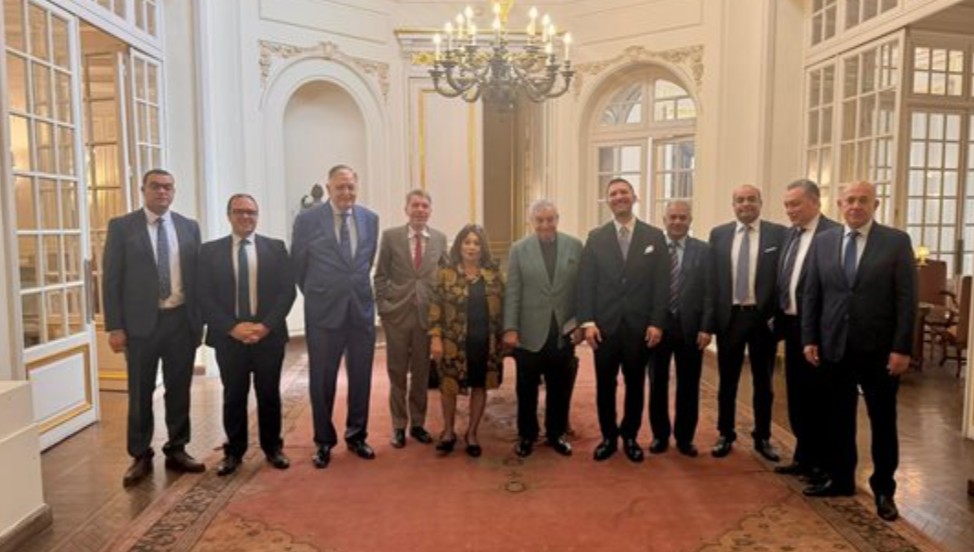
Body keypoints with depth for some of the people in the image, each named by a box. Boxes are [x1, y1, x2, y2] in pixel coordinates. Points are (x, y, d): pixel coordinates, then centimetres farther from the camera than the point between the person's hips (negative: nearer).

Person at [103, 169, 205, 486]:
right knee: (140, 393, 8)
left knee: (179, 390, 11)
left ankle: (177, 450, 25)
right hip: (141, 322, -2)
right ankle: (140, 456, 21)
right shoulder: (121, 227, 0)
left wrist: (199, 320, 4)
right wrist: (115, 326, -8)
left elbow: (197, 275, 8)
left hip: (181, 320, 2)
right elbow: (112, 280, -3)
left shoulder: (189, 227, 7)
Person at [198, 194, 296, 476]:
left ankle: (273, 448, 24)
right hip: (228, 336, 0)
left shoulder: (275, 247, 4)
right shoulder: (210, 251, 4)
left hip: (269, 334, 0)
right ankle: (233, 452, 24)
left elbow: (287, 291, -1)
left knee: (269, 395, 9)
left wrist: (266, 325, -12)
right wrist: (232, 327, -13)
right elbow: (204, 296, -2)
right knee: (233, 397, 9)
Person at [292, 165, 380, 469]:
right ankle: (324, 441, 24)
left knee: (361, 376, 11)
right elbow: (298, 265, 2)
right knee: (322, 378, 7)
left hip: (362, 308, 3)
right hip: (323, 310, -3)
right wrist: (316, 294, 10)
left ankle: (356, 435, 28)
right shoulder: (307, 219, -6)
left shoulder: (370, 219, 4)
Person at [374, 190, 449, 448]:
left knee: (422, 372, 11)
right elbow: (380, 275, 1)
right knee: (397, 373, 7)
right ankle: (399, 426, 21)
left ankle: (418, 423, 26)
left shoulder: (440, 238, 4)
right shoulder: (390, 236, -2)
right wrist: (382, 305, -5)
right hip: (397, 313, -1)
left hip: (427, 314, 2)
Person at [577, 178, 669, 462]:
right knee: (605, 384, 9)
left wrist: (657, 322, -7)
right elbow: (585, 282, 0)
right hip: (605, 324, 0)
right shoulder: (596, 237, 3)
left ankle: (630, 436, 28)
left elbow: (661, 283, 0)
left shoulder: (654, 236, 2)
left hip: (640, 325, 0)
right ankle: (608, 437, 25)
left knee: (635, 384, 12)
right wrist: (588, 322, -8)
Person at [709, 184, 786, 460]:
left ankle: (762, 438, 26)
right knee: (727, 381, 11)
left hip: (763, 316, -1)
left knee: (763, 382, 12)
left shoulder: (778, 234, -2)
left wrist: (778, 315, -9)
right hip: (729, 316, 1)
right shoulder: (718, 234, 4)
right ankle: (726, 435, 25)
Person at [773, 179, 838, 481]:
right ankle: (803, 457, 30)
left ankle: (821, 462, 21)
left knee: (818, 397, 5)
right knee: (796, 395, 16)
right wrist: (779, 316, 7)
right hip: (791, 324, 8)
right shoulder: (791, 233, 12)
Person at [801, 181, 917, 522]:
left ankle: (883, 489, 23)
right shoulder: (823, 242, 5)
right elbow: (811, 295, 6)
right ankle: (840, 479, 27)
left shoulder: (897, 241, -3)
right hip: (834, 347, 3)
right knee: (839, 418, 12)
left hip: (879, 349, -2)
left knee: (883, 422, 9)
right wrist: (809, 339, 1)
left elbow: (907, 298, -6)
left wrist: (901, 348, -11)